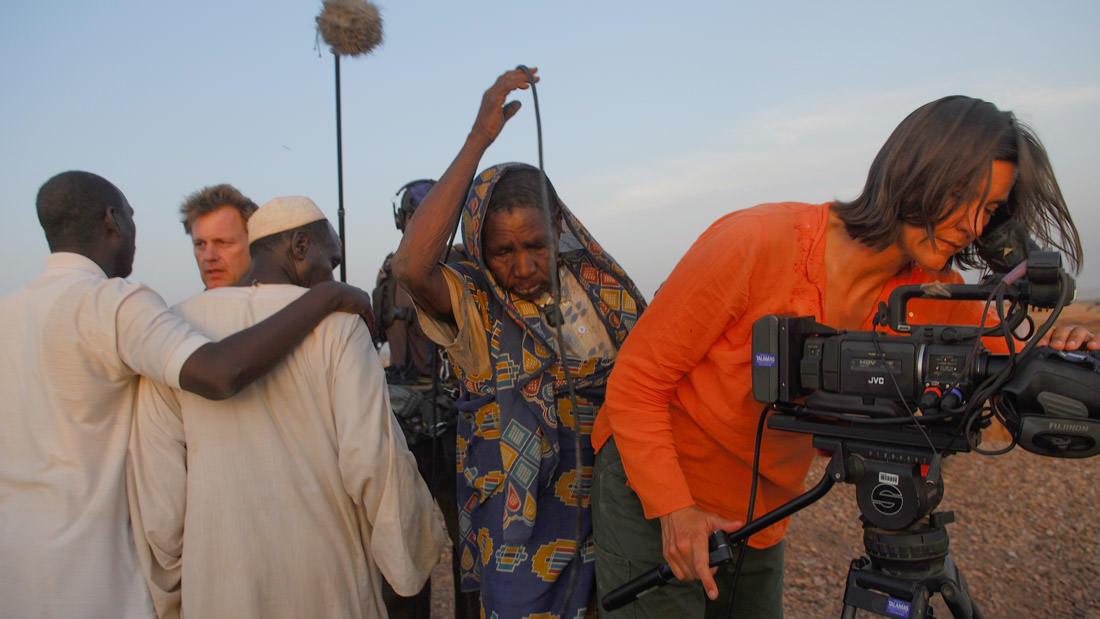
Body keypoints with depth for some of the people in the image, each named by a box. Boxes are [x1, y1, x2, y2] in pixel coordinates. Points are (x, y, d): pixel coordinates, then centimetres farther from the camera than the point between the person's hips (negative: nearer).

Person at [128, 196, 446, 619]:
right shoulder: (336, 321, -10)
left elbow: (155, 478, -1)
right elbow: (373, 459, -16)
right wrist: (424, 544, -1)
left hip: (217, 583, 3)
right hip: (327, 582, -2)